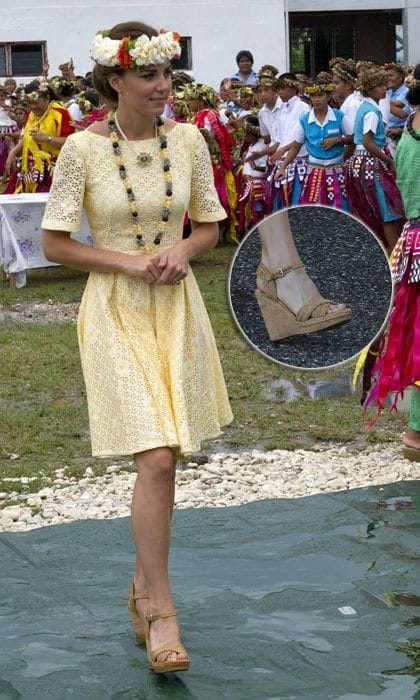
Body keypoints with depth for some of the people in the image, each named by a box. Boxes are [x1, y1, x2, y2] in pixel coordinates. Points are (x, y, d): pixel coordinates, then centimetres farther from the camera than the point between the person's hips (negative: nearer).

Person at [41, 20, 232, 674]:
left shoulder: (187, 140, 1)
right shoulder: (82, 148, -10)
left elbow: (210, 226, 11)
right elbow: (54, 243, -5)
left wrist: (182, 251, -10)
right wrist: (129, 262, -15)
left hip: (177, 306, 4)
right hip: (116, 309, -4)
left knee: (163, 458, 11)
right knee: (155, 459, -13)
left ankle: (145, 582, 30)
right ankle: (161, 611, -4)